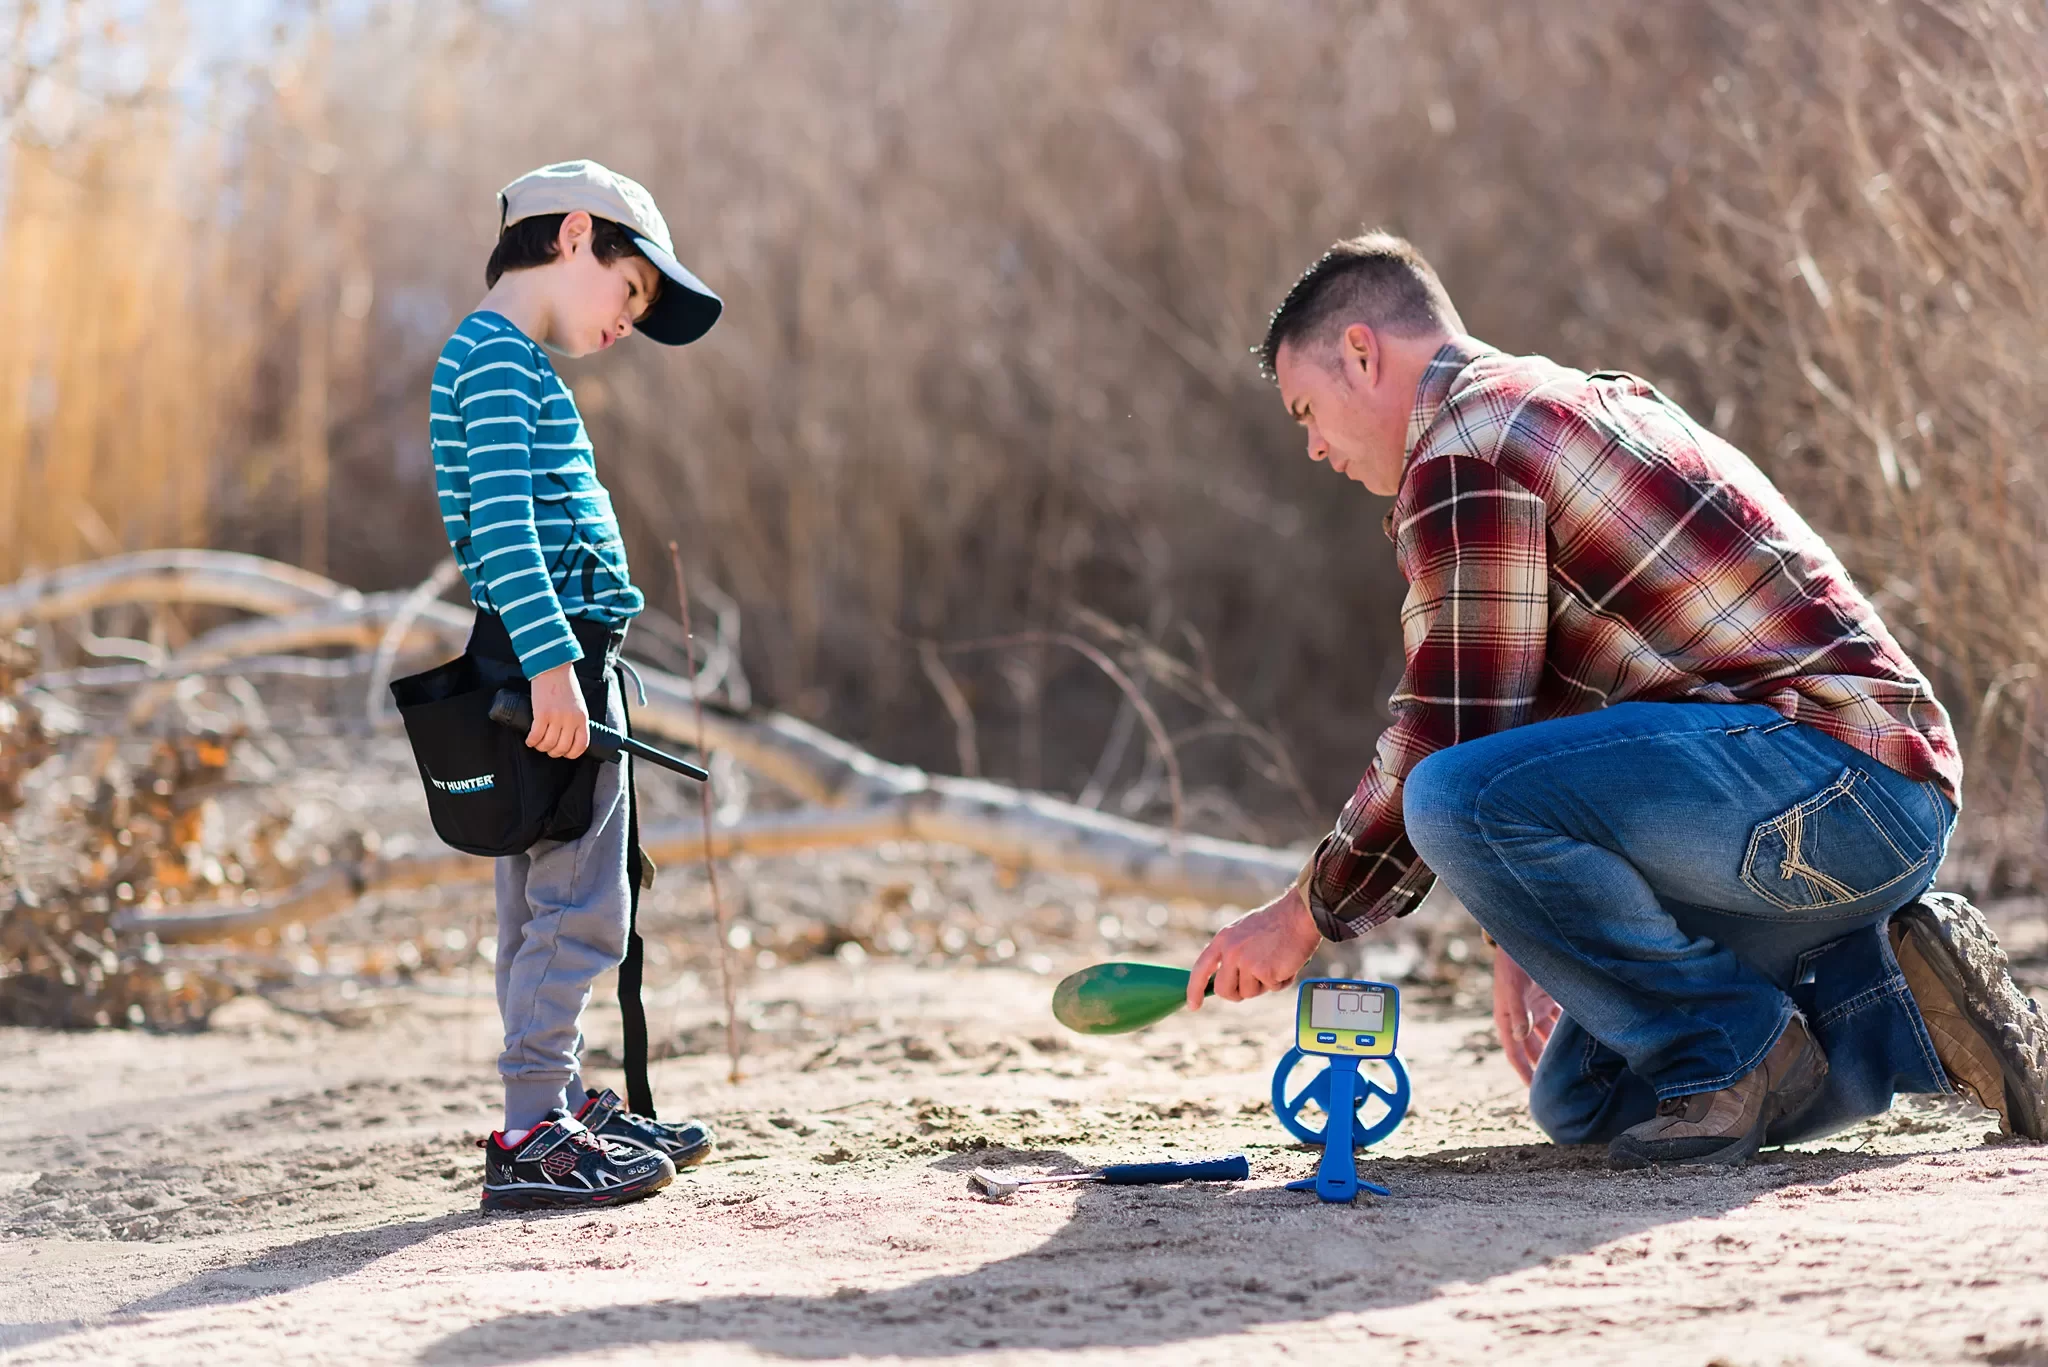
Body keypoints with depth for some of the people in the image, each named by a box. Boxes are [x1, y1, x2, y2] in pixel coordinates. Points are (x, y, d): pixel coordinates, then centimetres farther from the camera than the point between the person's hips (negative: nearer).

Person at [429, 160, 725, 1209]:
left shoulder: (505, 360, 21)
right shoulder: (498, 355, -11)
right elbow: (503, 525, -21)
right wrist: (552, 662, -26)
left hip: (561, 657, 11)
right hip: (545, 652, -11)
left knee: (547, 903, 16)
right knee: (574, 905, -10)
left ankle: (563, 1100, 24)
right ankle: (530, 1135, -8)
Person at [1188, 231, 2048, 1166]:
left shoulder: (1463, 453, -9)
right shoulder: (1590, 403, 25)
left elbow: (1448, 741, -11)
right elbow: (1554, 713, 29)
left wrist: (1304, 916, 2)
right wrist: (1525, 934, 27)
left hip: (1829, 775, -11)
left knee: (1457, 799, -27)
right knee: (1579, 1099, 15)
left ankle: (1727, 1053, -12)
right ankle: (1897, 1006, 10)